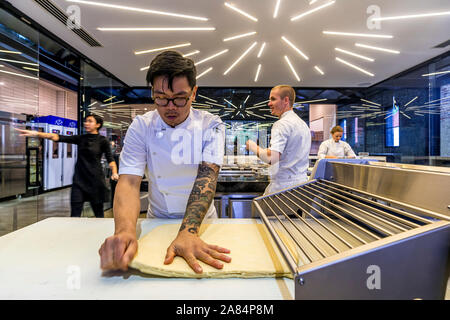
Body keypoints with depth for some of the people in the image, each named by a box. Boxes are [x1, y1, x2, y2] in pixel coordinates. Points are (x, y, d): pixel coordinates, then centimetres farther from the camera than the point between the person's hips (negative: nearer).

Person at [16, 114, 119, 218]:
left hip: (95, 181, -3)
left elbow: (110, 159, -6)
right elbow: (58, 137, -1)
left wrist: (114, 173, -24)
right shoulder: (80, 138, 9)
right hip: (79, 179, 4)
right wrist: (37, 134, -14)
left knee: (98, 212, 7)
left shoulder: (102, 140, -2)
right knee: (75, 214, -1)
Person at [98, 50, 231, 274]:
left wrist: (188, 232, -38)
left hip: (201, 221, 0)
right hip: (158, 221, 1)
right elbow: (129, 180, -18)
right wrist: (125, 231, -37)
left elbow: (207, 175, -24)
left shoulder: (211, 126, -10)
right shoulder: (141, 127, -8)